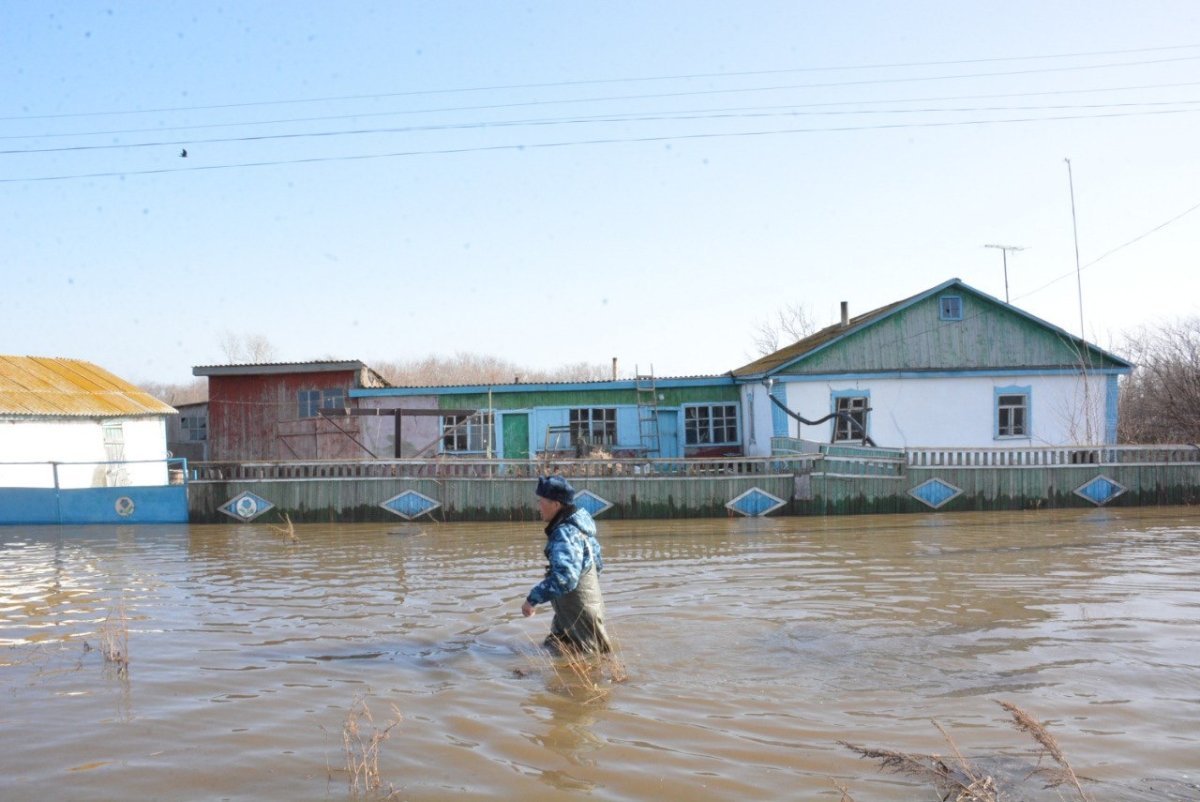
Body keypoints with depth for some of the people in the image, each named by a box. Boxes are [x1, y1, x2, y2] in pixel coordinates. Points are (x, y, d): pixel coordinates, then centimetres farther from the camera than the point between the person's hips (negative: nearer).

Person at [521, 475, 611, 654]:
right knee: (552, 646, 21)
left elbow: (564, 579, -36)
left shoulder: (566, 534, -25)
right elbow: (597, 565, 18)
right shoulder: (577, 525, 5)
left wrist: (532, 598, -29)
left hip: (579, 614, -10)